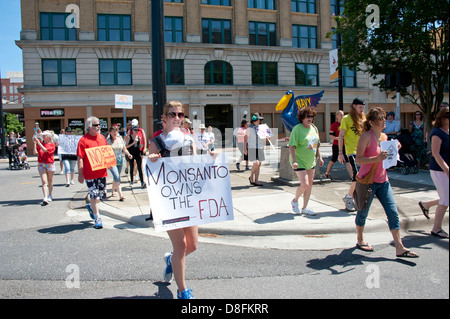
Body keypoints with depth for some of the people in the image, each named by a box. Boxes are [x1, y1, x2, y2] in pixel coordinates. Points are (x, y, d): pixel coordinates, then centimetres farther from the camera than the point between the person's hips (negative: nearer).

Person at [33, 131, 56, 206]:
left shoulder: (52, 145, -3)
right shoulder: (40, 144, 8)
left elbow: (45, 150, -19)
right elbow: (35, 152, -3)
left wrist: (38, 142, -17)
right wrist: (34, 143, -7)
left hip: (50, 164, -2)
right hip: (41, 164, 2)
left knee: (50, 181, 11)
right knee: (44, 181, -9)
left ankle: (50, 196, 30)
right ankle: (45, 198, -16)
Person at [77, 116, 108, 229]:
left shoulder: (102, 137, 11)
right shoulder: (83, 140, -8)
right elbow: (80, 158, -10)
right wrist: (80, 174, -13)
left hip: (102, 172, 6)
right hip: (90, 173, -6)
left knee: (102, 194, 11)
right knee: (94, 195, -3)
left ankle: (91, 207, 40)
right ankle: (97, 218, 10)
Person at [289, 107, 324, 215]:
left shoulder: (314, 128, 8)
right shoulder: (297, 129, -14)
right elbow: (291, 146, -18)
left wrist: (319, 157, 17)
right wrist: (294, 161, -25)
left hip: (311, 162, 8)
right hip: (299, 162, -7)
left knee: (310, 184, 9)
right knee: (304, 184, -13)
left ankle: (305, 208, 21)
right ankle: (295, 201, 16)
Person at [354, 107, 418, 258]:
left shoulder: (384, 136, 11)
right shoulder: (366, 137, -12)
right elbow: (358, 159, -18)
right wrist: (377, 158, -30)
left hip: (383, 180, 7)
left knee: (393, 213, 1)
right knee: (363, 212, 9)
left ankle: (400, 248, 4)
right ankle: (360, 240, 30)